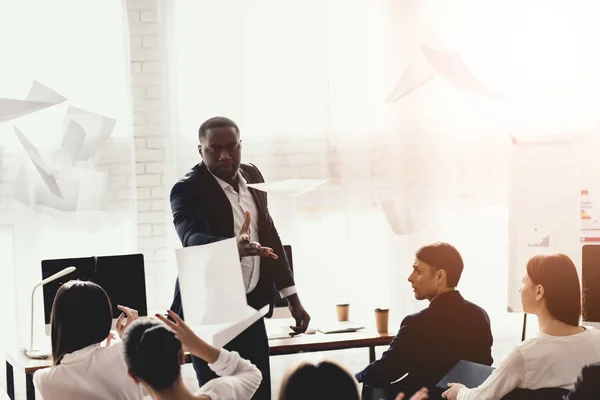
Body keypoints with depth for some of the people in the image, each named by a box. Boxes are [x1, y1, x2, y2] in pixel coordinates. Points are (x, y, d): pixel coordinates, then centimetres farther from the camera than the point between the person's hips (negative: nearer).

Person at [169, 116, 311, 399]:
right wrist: (233, 248, -52)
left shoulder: (252, 176, 6)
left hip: (250, 308, 6)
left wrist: (292, 298, 14)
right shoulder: (188, 189, -13)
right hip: (210, 311, -6)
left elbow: (269, 234, 15)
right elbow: (192, 237, -31)